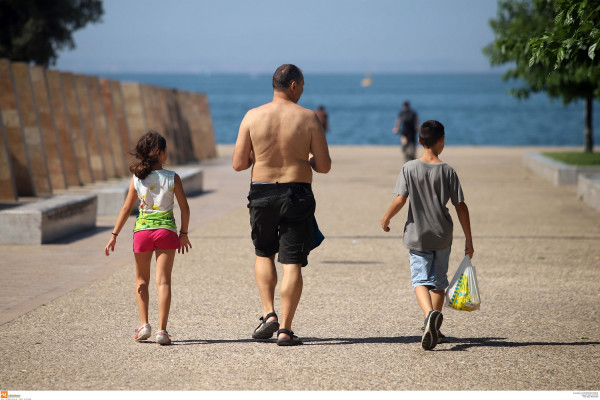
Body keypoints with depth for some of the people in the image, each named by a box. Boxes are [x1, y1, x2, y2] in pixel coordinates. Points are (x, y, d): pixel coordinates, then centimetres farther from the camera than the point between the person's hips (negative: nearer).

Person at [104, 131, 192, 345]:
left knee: (141, 279, 18)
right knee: (163, 281, -2)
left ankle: (144, 324, 11)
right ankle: (161, 330, -9)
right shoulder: (172, 178, -2)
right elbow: (184, 208, 1)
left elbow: (127, 209, 1)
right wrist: (183, 233, 14)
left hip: (142, 230, 1)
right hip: (166, 231, -1)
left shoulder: (137, 179, 0)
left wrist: (114, 235, 6)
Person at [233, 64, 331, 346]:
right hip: (297, 194, -2)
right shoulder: (308, 118, -6)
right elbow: (324, 166, -4)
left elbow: (238, 163, -3)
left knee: (264, 254, 22)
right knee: (292, 262, 3)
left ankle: (268, 313, 8)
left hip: (262, 194, 2)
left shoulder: (252, 116, -3)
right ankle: (285, 329, 0)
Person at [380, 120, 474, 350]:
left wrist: (386, 219, 7)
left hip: (417, 236, -1)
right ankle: (434, 329, 21)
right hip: (442, 236, 1)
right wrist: (468, 239, 2)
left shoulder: (409, 168, -5)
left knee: (420, 280, -2)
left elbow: (400, 200, -12)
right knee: (438, 282, 16)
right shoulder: (447, 171, -4)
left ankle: (430, 314, -31)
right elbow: (460, 206, -4)